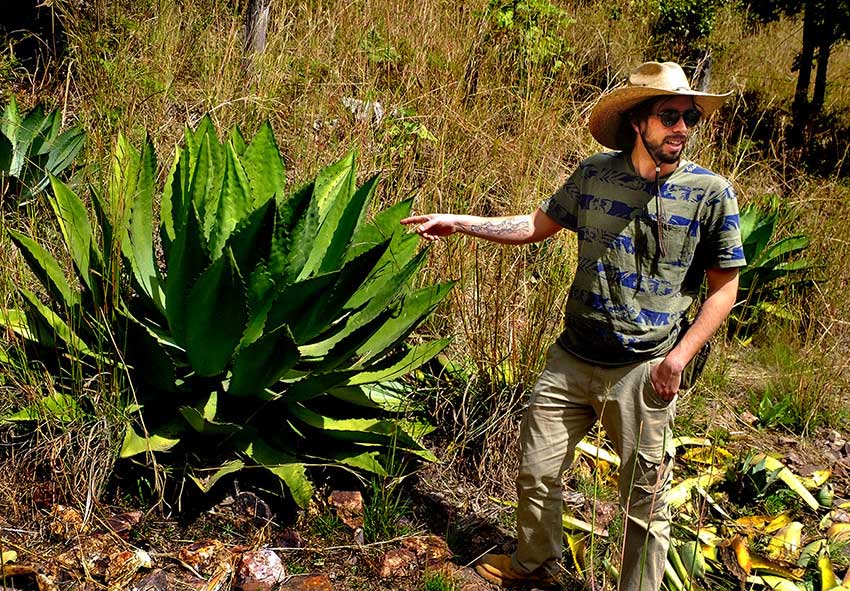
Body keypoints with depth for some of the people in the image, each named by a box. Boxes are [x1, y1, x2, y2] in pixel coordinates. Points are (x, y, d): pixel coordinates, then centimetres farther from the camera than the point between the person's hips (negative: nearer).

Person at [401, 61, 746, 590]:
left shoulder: (711, 193, -8)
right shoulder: (595, 174, -1)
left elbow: (724, 287, -2)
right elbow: (537, 225, 12)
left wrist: (679, 356, -12)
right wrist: (457, 223, 6)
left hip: (645, 370, -3)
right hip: (572, 360, 4)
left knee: (646, 500, 6)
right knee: (536, 471, 15)